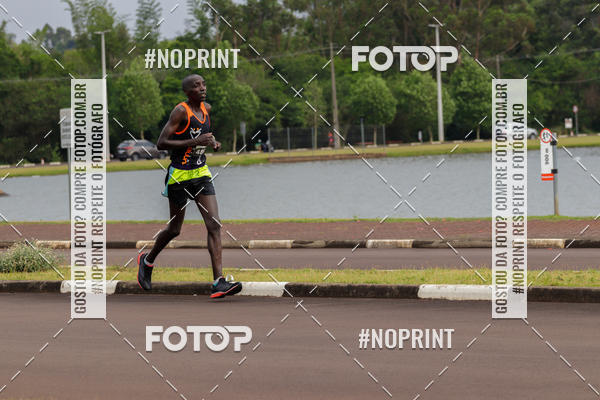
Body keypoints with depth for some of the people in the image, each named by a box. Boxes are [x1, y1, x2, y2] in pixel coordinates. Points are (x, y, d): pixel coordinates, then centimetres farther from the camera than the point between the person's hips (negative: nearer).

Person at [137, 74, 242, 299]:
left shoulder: (206, 108, 7)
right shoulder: (180, 111, -15)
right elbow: (161, 143, -20)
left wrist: (213, 143, 8)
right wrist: (195, 141, -26)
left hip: (201, 174, 6)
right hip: (179, 176, -6)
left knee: (214, 226, -9)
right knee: (174, 229, 7)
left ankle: (218, 283, -15)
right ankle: (147, 261, 37)